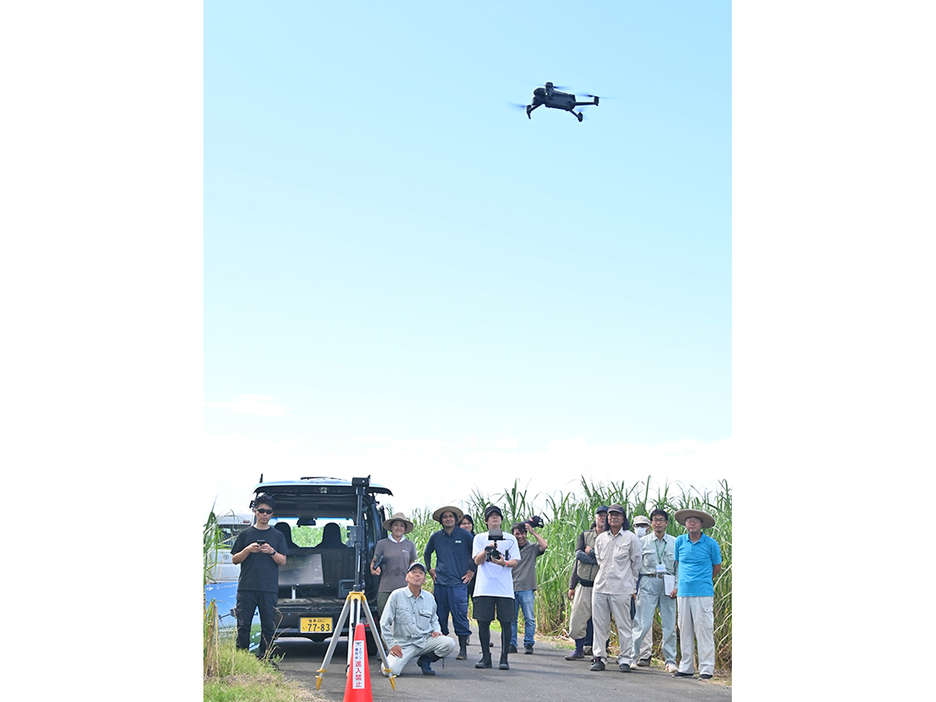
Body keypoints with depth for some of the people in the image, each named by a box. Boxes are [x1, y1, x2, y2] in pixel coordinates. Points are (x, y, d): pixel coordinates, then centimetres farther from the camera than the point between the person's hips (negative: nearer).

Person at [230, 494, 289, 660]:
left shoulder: (277, 536, 11)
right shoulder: (245, 534, 10)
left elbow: (283, 561, 7)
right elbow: (234, 559, 9)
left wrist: (272, 552, -11)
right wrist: (248, 550, -8)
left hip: (269, 588, 1)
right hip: (246, 588, 0)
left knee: (268, 626, 0)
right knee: (243, 625, -2)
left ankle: (264, 658, 6)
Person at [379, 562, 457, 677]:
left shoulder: (430, 598, 9)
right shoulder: (397, 595, -3)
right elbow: (384, 623, -1)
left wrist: (435, 630, 5)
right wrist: (391, 645, -7)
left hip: (425, 641, 3)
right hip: (403, 644, -3)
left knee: (449, 643, -23)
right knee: (391, 671, -27)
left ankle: (425, 661, 4)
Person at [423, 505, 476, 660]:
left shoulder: (465, 535, 0)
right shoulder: (436, 536, 10)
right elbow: (427, 553, 28)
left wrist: (472, 570, 4)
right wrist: (430, 569, 18)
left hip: (458, 583, -4)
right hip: (440, 582, 4)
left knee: (460, 616, -7)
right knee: (440, 616, 6)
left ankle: (463, 649, -3)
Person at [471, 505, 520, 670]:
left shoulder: (510, 539, 12)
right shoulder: (480, 538, 11)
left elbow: (515, 562, 4)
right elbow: (477, 561, -1)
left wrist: (503, 563, -17)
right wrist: (488, 549, -18)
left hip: (505, 588, 0)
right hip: (484, 588, 0)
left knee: (506, 623, -5)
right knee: (483, 622, -1)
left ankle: (504, 658, 2)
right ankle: (486, 657, 10)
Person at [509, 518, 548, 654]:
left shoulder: (532, 548, 6)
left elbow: (544, 545, -13)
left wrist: (533, 532, -5)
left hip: (527, 589, -2)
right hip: (511, 588, 2)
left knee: (529, 618, -4)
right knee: (511, 619, 2)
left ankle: (528, 644, 4)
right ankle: (511, 644, 8)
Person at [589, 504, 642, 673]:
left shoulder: (631, 538, 1)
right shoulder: (600, 538, 13)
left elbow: (636, 564, 5)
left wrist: (633, 587, 6)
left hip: (622, 588, -4)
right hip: (600, 587, 4)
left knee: (624, 625, -3)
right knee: (599, 624, 4)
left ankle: (625, 660, 3)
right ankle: (599, 657, 11)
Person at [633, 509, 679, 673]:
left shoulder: (675, 542, 11)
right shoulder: (643, 542, 8)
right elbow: (636, 565, 8)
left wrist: (677, 586, -1)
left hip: (668, 583, 2)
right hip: (648, 582, -1)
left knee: (669, 625, 2)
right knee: (643, 623, -8)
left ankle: (670, 661, 9)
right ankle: (631, 656, -1)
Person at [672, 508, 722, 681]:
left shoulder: (711, 543, -1)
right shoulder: (680, 541, 7)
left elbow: (717, 566, 11)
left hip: (703, 593, -4)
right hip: (683, 592, 4)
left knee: (704, 630, -4)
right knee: (684, 630, 7)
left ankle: (706, 669, 1)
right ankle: (685, 667, 15)